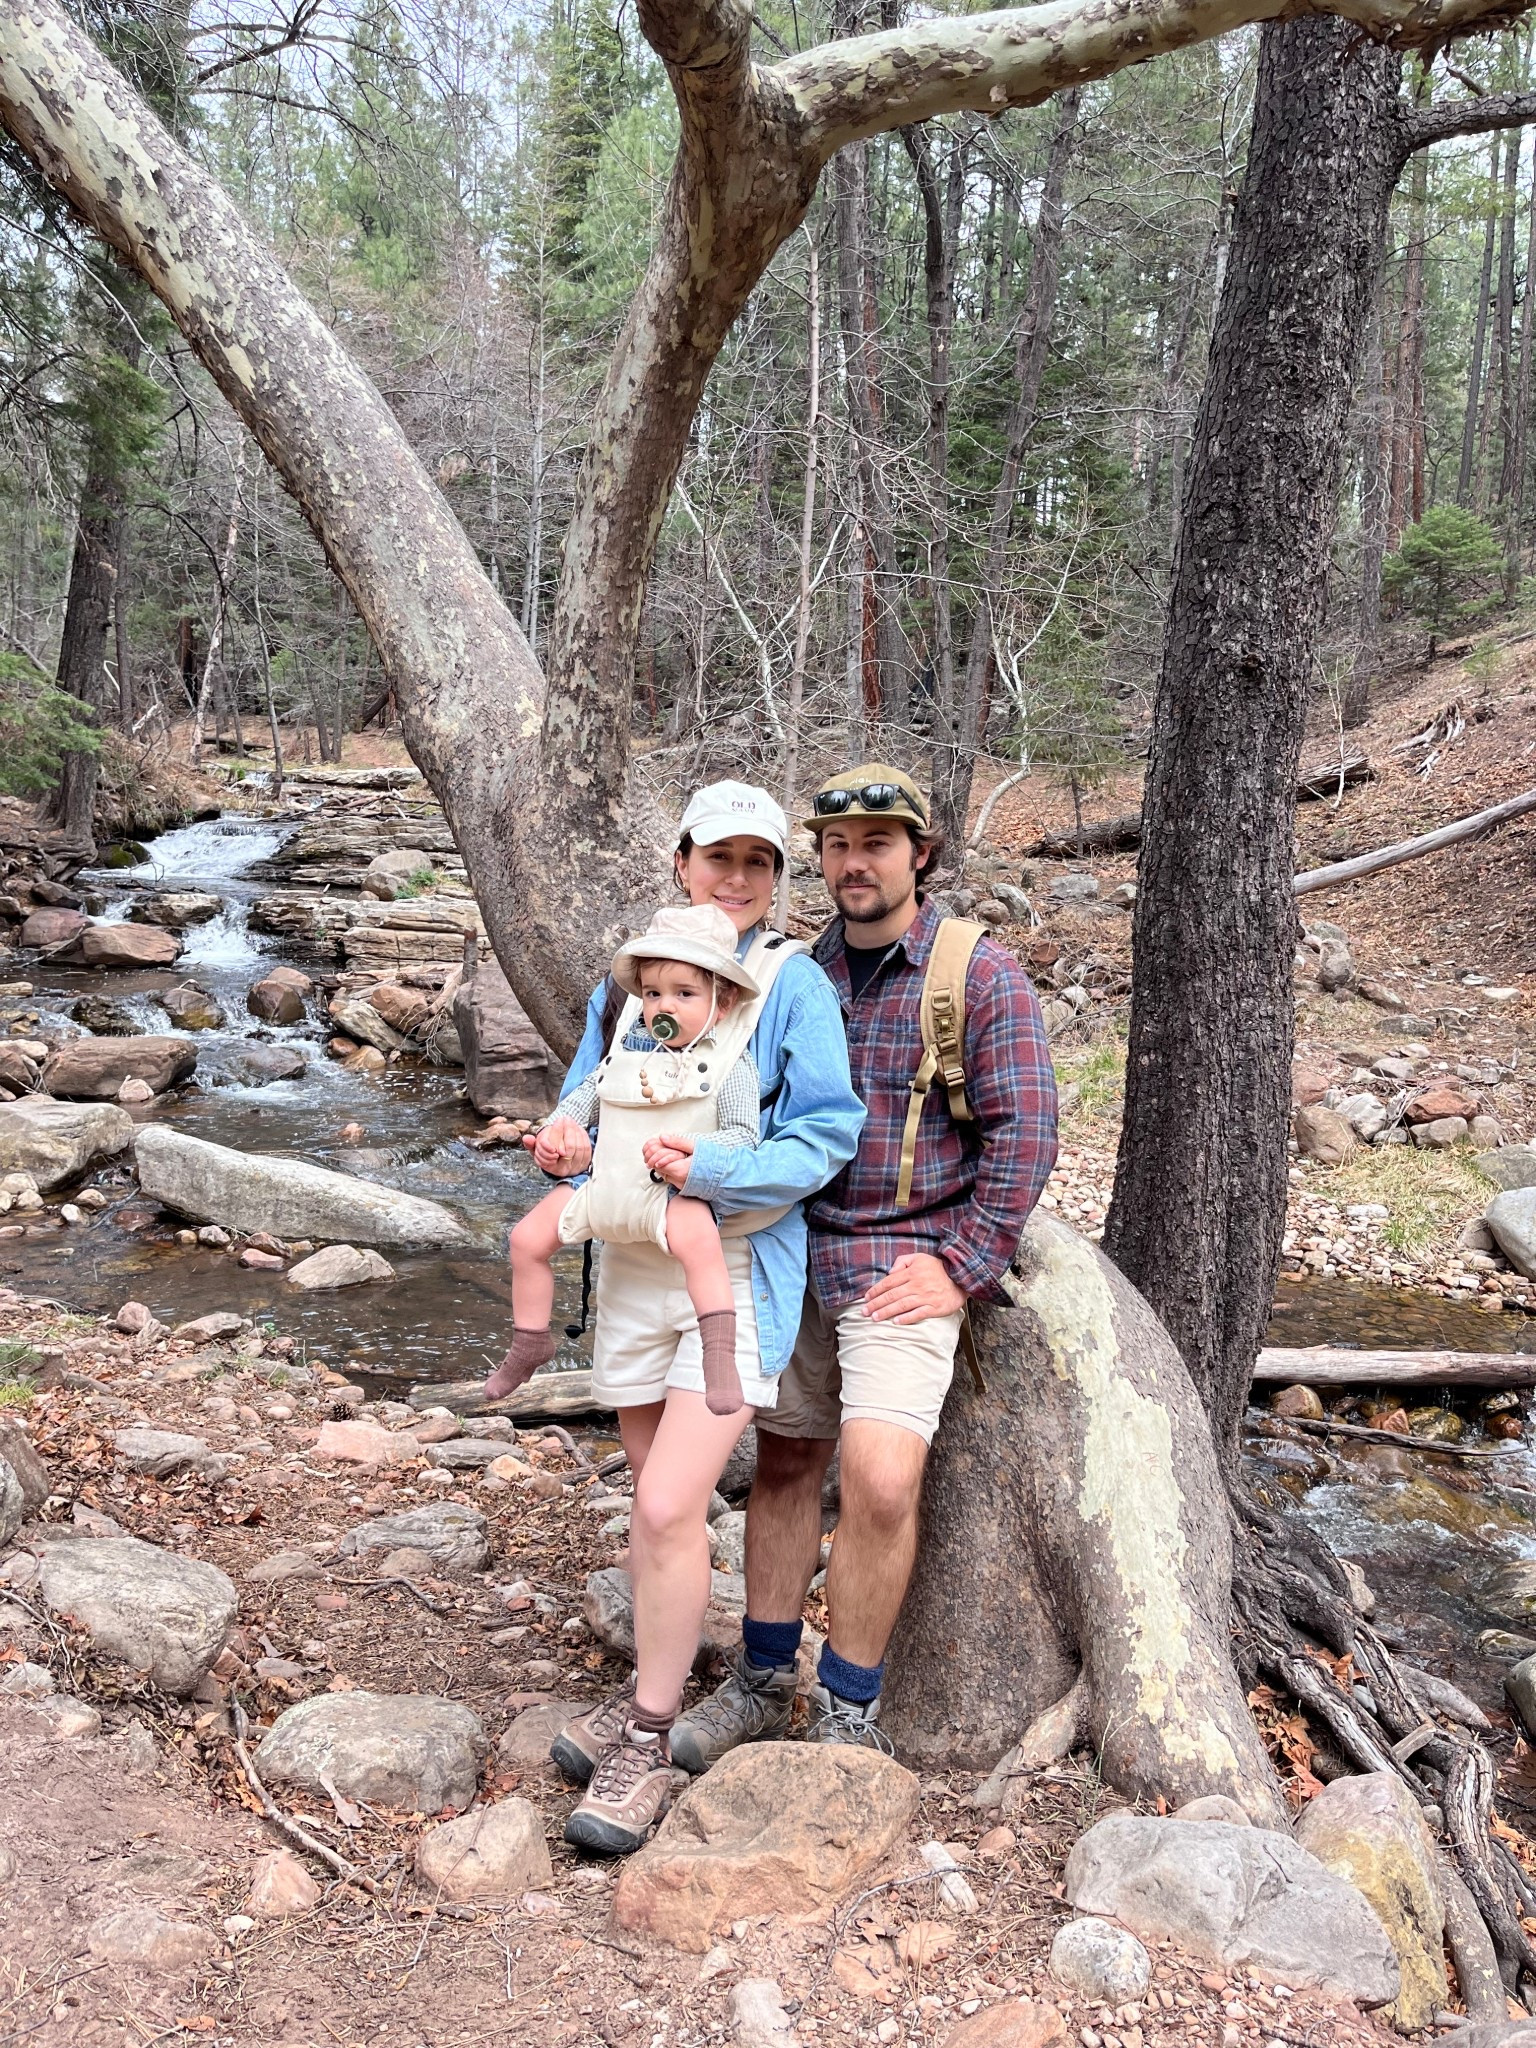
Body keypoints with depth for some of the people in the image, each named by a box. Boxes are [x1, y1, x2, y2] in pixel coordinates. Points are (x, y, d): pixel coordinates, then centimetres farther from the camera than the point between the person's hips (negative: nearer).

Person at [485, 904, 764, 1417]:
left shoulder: (728, 1064, -6)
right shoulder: (630, 1047, 11)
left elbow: (742, 1134, -10)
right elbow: (588, 1092, 24)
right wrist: (559, 1126, 6)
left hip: (672, 1193, -6)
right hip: (602, 1183, 7)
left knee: (698, 1239, -37)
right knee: (527, 1237, 7)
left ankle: (720, 1356, -35)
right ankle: (529, 1342, 26)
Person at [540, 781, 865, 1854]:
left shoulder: (795, 983, -8)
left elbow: (826, 1135, -12)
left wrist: (711, 1168, -25)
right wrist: (576, 1143, -8)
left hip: (739, 1271, -5)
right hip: (633, 1261, 5)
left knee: (668, 1509, -11)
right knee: (657, 1502, 17)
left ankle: (647, 1747, 8)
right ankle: (656, 1682, 37)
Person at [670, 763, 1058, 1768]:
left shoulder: (982, 975, -6)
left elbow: (1023, 1133, -8)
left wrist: (962, 1268, -12)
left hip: (906, 1265, -5)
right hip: (797, 1258, 5)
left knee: (880, 1479, -15)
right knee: (784, 1463, 11)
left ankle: (849, 1714, 4)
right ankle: (764, 1684, 27)